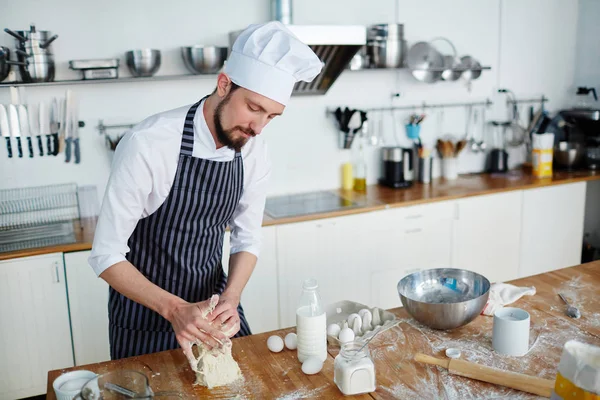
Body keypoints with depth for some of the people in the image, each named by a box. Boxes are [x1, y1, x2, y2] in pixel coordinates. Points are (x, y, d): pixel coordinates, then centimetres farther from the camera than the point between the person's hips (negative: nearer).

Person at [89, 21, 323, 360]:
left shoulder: (254, 151, -11)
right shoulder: (148, 144, -28)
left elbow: (247, 238, -1)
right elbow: (106, 256, -23)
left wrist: (230, 300, -17)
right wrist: (175, 309, -33)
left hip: (214, 301, 5)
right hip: (145, 309, -4)